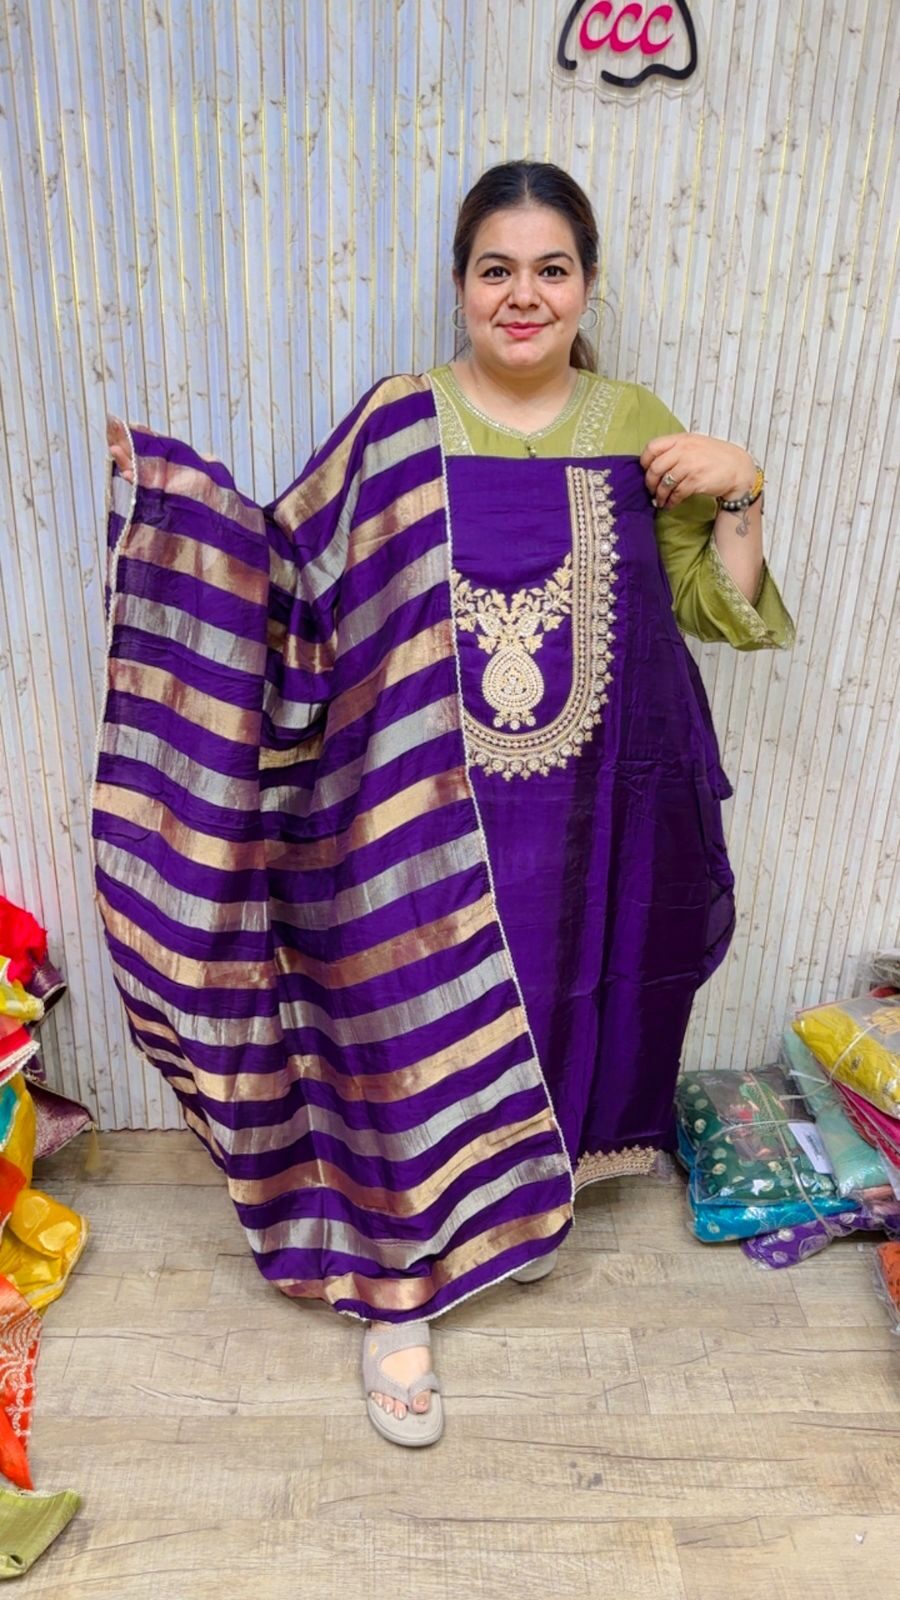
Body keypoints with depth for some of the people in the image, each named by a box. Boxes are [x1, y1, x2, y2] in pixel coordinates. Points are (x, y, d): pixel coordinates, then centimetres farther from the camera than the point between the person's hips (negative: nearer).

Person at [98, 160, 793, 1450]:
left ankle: (554, 1154, 53)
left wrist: (739, 490, -9)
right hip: (431, 814, -2)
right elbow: (285, 568, -2)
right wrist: (161, 485, -10)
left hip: (591, 812, 3)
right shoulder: (398, 429, -4)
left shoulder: (635, 427, 3)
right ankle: (398, 1295, 29)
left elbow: (717, 613, 6)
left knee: (567, 997, 20)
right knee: (419, 1030, 7)